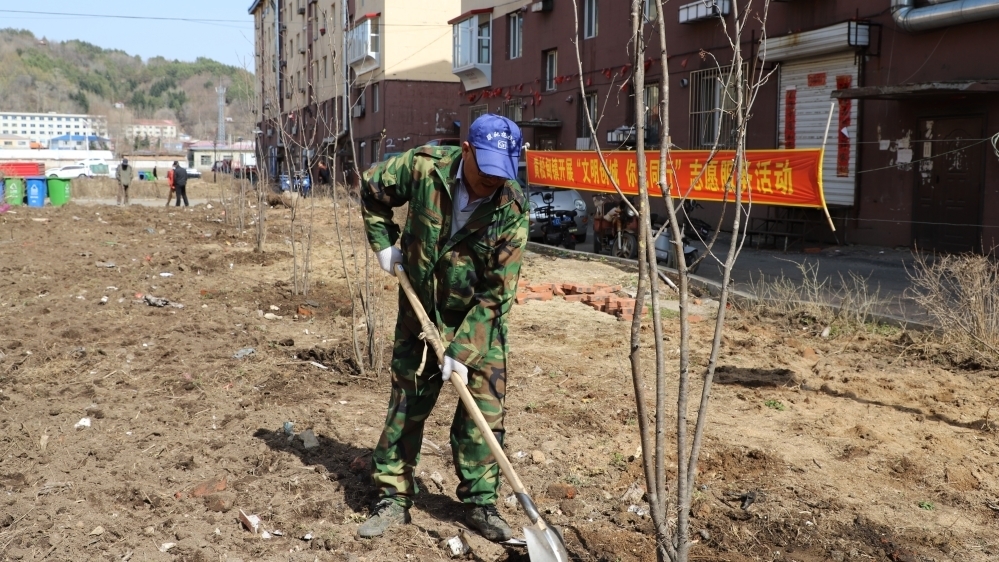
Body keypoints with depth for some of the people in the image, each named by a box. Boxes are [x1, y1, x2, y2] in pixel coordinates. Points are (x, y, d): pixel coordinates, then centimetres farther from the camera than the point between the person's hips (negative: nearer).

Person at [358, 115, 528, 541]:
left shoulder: (512, 210, -23)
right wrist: (384, 243, -3)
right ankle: (394, 497, 19)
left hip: (480, 317, -1)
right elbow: (372, 187, 1)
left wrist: (463, 351, -25)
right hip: (421, 309, 1)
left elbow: (496, 293, -22)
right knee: (407, 399, 7)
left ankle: (480, 503, 14)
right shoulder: (425, 166, -20)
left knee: (485, 406, -2)